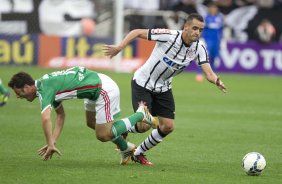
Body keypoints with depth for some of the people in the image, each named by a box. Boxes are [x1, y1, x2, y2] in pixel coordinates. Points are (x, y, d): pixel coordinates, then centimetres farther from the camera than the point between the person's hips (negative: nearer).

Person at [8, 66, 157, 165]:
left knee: (102, 136, -4)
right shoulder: (48, 85, 11)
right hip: (98, 83, 10)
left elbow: (46, 119, -34)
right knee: (91, 123, 26)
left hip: (104, 90, -10)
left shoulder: (44, 89, -19)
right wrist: (53, 141, 9)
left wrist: (50, 144, -23)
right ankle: (126, 148, 36)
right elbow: (61, 115, 17)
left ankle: (140, 114, 6)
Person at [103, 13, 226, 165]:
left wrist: (216, 81, -45)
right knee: (144, 126, -13)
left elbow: (208, 73, -22)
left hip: (163, 88, 5)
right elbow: (137, 32, -20)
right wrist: (119, 47, -31)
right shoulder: (169, 36, -27)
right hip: (143, 83, -5)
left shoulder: (199, 48, -13)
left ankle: (138, 153, 21)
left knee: (168, 127, -2)